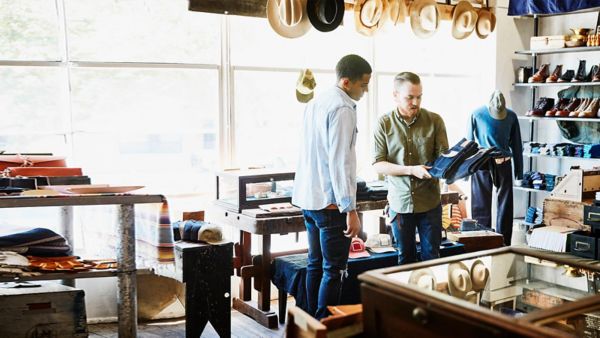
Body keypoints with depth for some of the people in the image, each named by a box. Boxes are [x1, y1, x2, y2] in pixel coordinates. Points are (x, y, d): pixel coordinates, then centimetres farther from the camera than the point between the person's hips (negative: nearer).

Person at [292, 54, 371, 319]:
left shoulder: (314, 103, 13)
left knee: (315, 265, 15)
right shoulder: (342, 108, -15)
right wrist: (351, 210, -21)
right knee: (334, 271, -2)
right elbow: (340, 162, -21)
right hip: (330, 202, -9)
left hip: (308, 198, 9)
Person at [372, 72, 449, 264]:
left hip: (429, 202, 0)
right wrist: (412, 170, -20)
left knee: (431, 257, 8)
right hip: (400, 203, 0)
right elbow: (377, 165, -8)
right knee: (405, 258, 14)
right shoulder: (384, 124, -4)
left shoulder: (434, 121, -2)